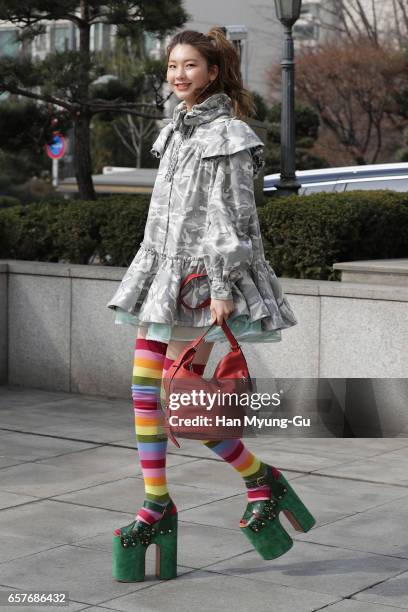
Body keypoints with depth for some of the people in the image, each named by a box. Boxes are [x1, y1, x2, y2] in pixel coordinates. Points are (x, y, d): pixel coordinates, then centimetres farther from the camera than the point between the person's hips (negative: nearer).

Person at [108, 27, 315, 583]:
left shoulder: (226, 135, -10)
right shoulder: (180, 129, 16)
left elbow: (234, 217, -15)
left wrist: (223, 287, -20)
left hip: (201, 276, -9)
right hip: (163, 271, 9)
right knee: (144, 391, 3)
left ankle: (261, 480, 9)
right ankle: (157, 507, 10)